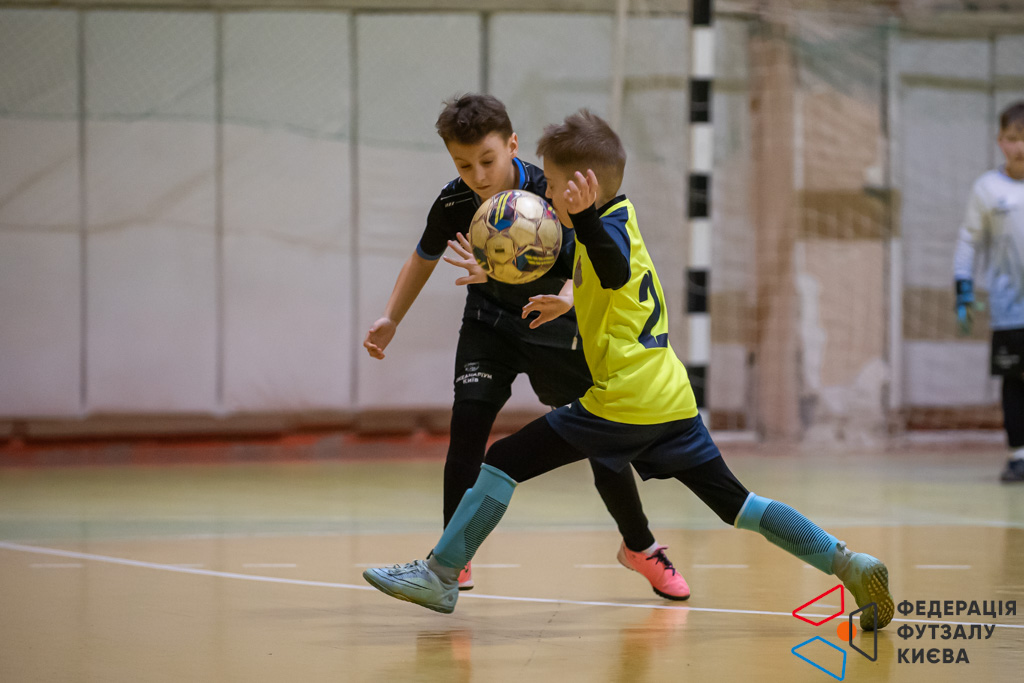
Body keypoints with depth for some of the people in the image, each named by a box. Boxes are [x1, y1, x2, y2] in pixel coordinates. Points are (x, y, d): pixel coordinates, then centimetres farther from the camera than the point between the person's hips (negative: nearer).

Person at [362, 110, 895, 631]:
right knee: (734, 503, 10)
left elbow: (615, 270, -33)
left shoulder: (609, 225, -8)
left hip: (622, 403, -10)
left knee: (503, 462, -5)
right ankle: (850, 564, 1)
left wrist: (583, 215, -51)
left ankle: (440, 575, -5)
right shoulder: (619, 220, 20)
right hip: (672, 399, 10)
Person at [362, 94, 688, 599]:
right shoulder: (452, 205, -17)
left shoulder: (548, 194, -28)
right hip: (490, 320, 2)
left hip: (556, 324, -2)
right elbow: (424, 259, 3)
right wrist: (391, 320, -5)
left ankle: (640, 547, 25)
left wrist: (568, 300, -61)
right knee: (468, 418, -19)